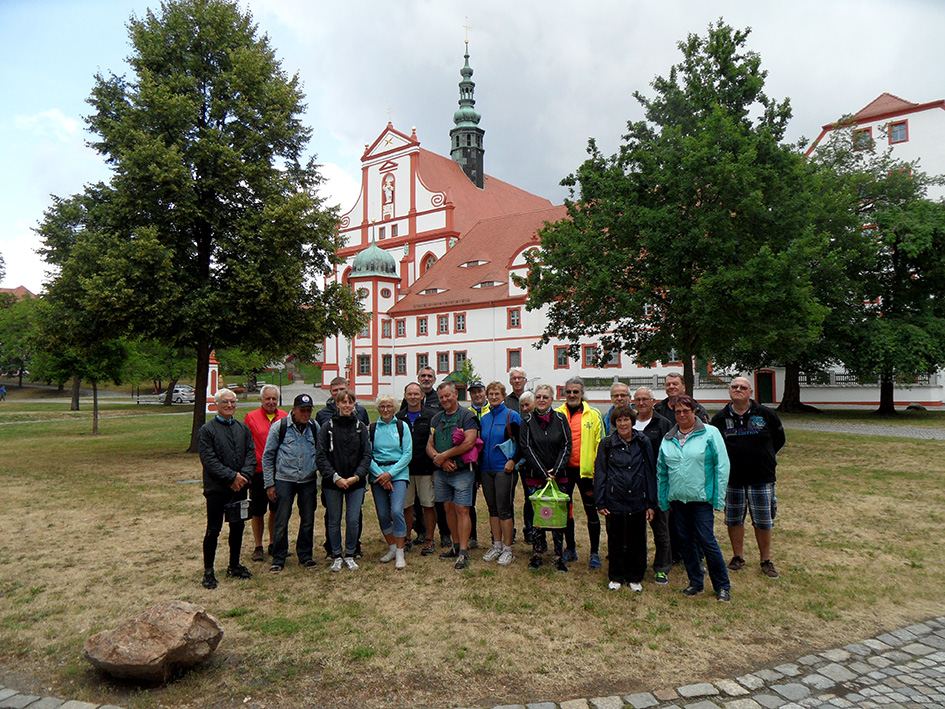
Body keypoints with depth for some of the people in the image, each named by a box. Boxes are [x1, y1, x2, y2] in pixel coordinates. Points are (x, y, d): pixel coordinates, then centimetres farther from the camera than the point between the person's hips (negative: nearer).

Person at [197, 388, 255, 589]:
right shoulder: (207, 430, -6)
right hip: (217, 488, -5)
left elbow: (251, 454, 5)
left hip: (240, 488, 5)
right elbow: (209, 460, -13)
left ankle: (234, 566, 28)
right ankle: (208, 571, 15)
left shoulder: (243, 428, 9)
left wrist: (244, 475, -12)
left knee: (237, 528, 13)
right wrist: (232, 477, -18)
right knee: (213, 530, 2)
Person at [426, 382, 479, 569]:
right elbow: (429, 446, 11)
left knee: (462, 510, -8)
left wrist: (443, 455, -14)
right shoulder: (436, 418, 14)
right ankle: (456, 546, 23)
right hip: (441, 472, 6)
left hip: (462, 471, -6)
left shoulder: (467, 416, -5)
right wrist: (440, 460, -10)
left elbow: (469, 443, -17)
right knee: (449, 508, 11)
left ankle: (463, 552, -6)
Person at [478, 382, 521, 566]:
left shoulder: (512, 416, -3)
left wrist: (513, 460, -17)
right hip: (486, 470, 6)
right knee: (492, 508, 11)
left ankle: (507, 549, 7)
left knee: (504, 509, -3)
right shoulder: (484, 419, 13)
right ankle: (497, 546, 21)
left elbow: (520, 442, -6)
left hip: (504, 469, -6)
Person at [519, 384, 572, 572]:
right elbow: (526, 449, -3)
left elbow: (567, 446, 1)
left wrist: (555, 471, -9)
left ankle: (559, 556, 11)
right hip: (535, 477, 0)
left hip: (559, 477, 0)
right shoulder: (528, 421, 2)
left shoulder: (560, 419, 4)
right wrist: (544, 473, -10)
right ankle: (537, 554, 14)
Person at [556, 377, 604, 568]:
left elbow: (600, 444, 0)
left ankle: (595, 553, 17)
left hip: (585, 470, -2)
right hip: (564, 470, 2)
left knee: (591, 511, 5)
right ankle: (570, 549, 27)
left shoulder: (593, 414, 0)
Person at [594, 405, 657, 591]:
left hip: (638, 500, 1)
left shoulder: (643, 443, 2)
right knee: (615, 540, 10)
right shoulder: (607, 444, 0)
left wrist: (651, 503, 2)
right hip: (614, 501, -1)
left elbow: (651, 473, 5)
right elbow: (599, 473, 2)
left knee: (637, 540, 9)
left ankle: (635, 577, 26)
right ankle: (615, 577, 25)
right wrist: (600, 502, -3)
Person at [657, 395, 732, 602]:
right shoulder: (668, 439, 8)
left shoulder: (710, 433, -4)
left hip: (701, 498, -5)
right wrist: (663, 500, 10)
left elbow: (722, 466, -5)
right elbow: (661, 471, 13)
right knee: (685, 542, 11)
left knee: (707, 541, -4)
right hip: (677, 499, 5)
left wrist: (719, 498, -9)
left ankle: (723, 586, 14)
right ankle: (696, 582, 26)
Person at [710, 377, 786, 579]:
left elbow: (779, 440, 11)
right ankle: (738, 557, 27)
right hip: (732, 479, 1)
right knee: (734, 520, 11)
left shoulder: (766, 414, -2)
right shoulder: (719, 419, 1)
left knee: (763, 522, 8)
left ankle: (766, 560, 25)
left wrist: (764, 457, 11)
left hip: (761, 477, -1)